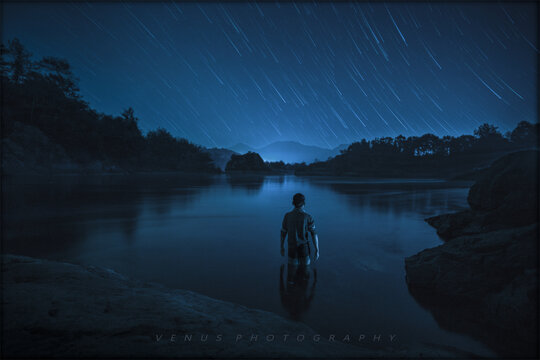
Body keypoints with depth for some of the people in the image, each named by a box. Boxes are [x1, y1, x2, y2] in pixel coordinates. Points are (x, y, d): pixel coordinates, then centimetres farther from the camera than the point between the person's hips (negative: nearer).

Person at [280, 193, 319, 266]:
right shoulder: (308, 217, -14)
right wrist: (317, 251, -10)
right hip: (303, 249, -2)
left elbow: (283, 233, 2)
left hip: (292, 249, 2)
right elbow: (314, 235, -17)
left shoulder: (287, 216, -6)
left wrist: (282, 248, 14)